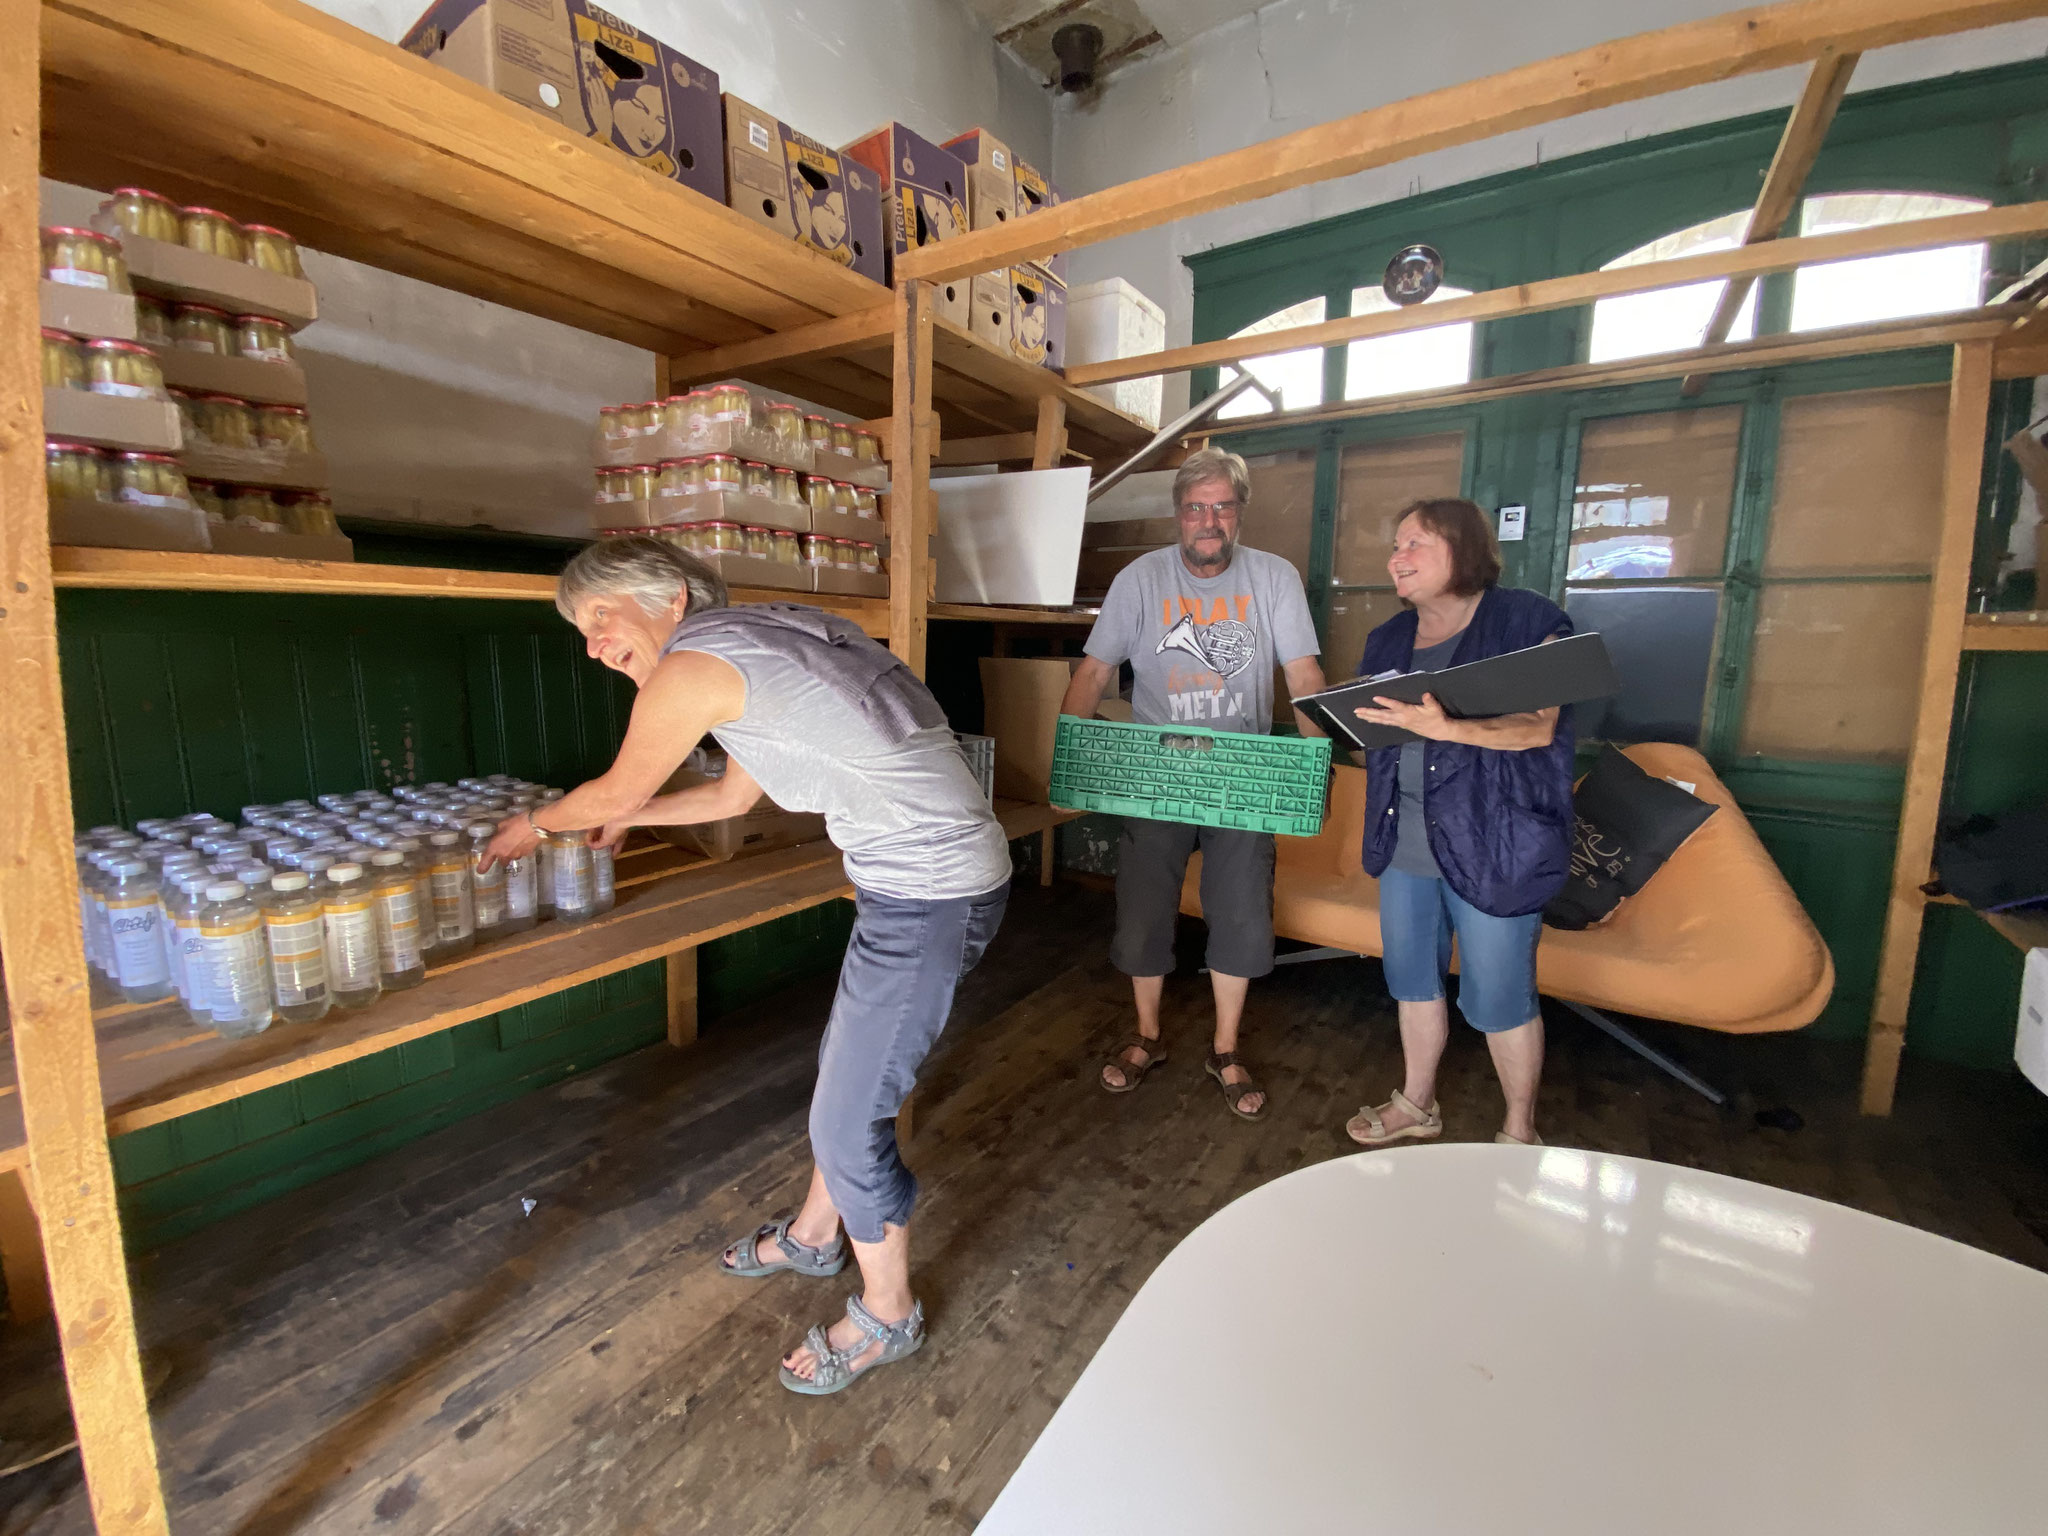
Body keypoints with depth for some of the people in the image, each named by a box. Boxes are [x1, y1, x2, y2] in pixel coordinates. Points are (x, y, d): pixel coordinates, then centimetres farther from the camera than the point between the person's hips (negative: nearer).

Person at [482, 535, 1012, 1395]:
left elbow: (617, 789, 4)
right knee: (843, 1069, 26)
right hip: (936, 874, 10)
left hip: (929, 896, -10)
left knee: (848, 1121, 6)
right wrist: (627, 819, 41)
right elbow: (734, 795, 27)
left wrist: (536, 825, 25)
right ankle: (813, 1236, 51)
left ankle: (887, 1315, 32)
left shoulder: (693, 664, -13)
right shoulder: (761, 639, 15)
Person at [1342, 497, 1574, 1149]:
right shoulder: (1388, 639, 13)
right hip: (1405, 841, 6)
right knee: (1411, 976, 17)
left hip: (1490, 845, -6)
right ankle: (1416, 1103, 37)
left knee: (1499, 997, 5)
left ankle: (1519, 1132, 28)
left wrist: (1443, 728, -31)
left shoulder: (1527, 621, -6)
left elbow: (1537, 728, -17)